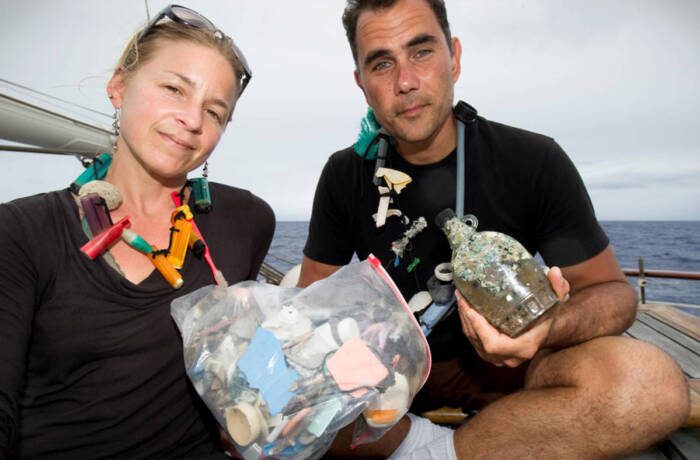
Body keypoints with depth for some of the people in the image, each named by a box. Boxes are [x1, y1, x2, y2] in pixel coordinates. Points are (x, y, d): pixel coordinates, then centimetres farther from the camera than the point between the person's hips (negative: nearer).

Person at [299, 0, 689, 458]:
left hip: (503, 368, 0)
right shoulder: (344, 176, -5)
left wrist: (548, 326, -29)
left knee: (651, 381, -29)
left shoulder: (535, 163, -10)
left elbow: (611, 289, -5)